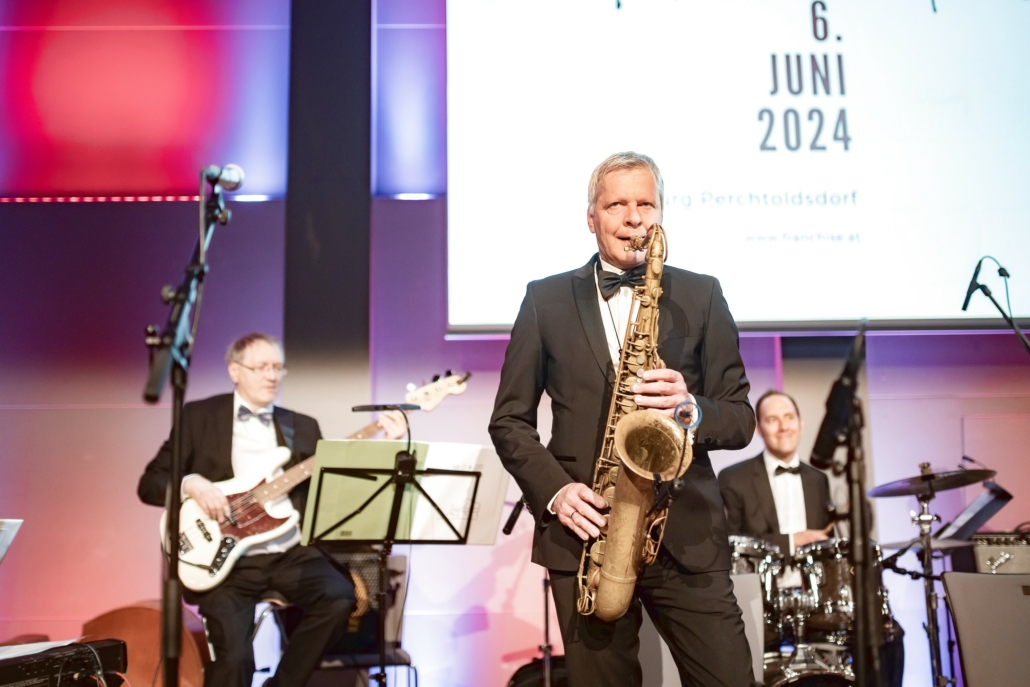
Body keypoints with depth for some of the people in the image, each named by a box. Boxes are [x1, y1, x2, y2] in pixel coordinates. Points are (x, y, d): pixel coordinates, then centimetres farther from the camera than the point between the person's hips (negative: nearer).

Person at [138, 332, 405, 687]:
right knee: (233, 657, -20)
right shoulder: (198, 416, 6)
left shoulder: (302, 427, 14)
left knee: (340, 599, -23)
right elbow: (150, 483, 4)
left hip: (291, 552, 3)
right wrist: (191, 483, -16)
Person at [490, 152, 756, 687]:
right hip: (585, 532, 0)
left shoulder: (701, 296, 7)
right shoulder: (546, 299, 7)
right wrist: (554, 490, -9)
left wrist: (690, 408, -16)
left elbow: (741, 417, 6)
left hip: (687, 536, 0)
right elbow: (509, 420, 7)